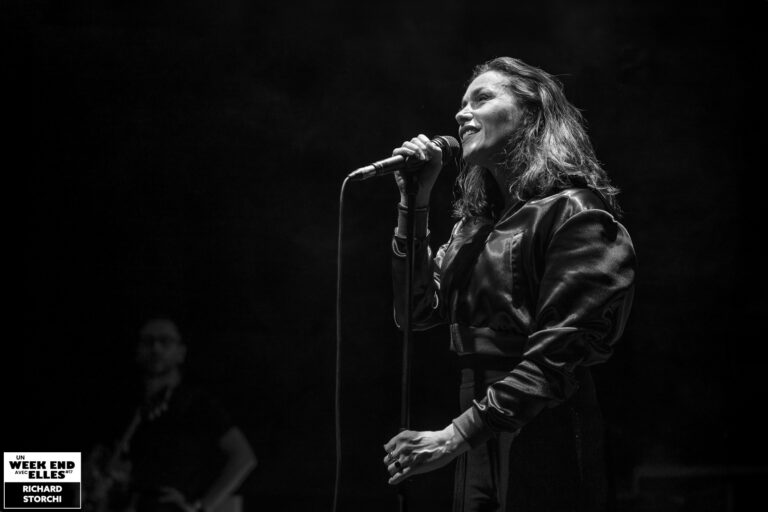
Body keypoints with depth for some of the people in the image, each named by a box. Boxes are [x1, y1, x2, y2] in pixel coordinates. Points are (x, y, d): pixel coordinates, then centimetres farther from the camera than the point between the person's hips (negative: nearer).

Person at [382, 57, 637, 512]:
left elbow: (559, 350, -18)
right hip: (479, 451, 7)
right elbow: (418, 311, 11)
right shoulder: (477, 220, 15)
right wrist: (415, 202, 5)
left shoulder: (572, 211, -10)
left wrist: (458, 434, -23)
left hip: (543, 437, -7)